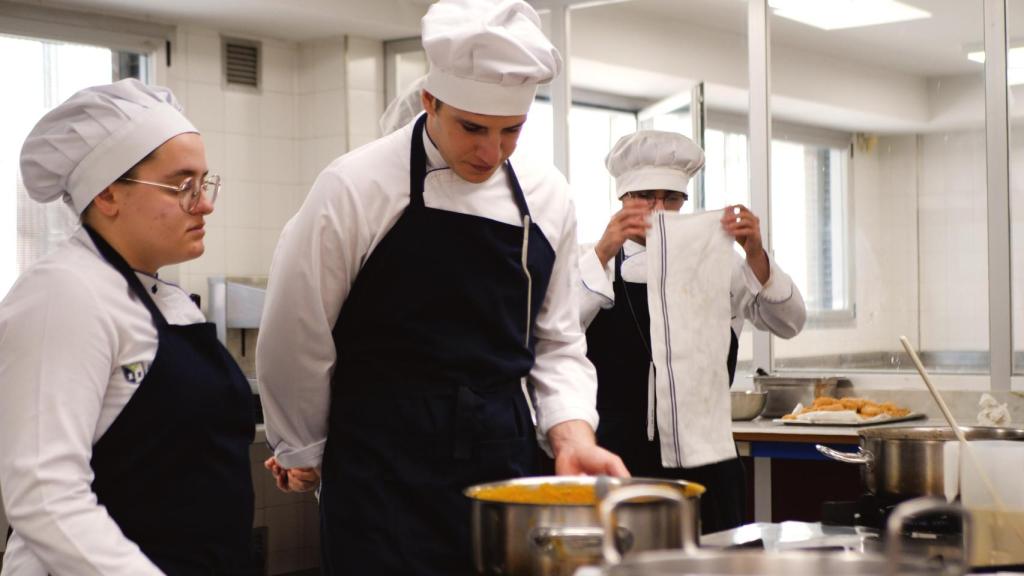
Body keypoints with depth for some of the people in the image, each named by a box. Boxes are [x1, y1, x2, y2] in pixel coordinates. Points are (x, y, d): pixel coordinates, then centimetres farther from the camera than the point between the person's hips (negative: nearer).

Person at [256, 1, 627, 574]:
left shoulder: (547, 199, 3)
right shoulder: (358, 187, -11)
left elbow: (557, 343, 10)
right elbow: (296, 339, -3)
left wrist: (572, 433, -5)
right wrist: (304, 452, 7)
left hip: (506, 462, 4)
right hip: (386, 478, -4)